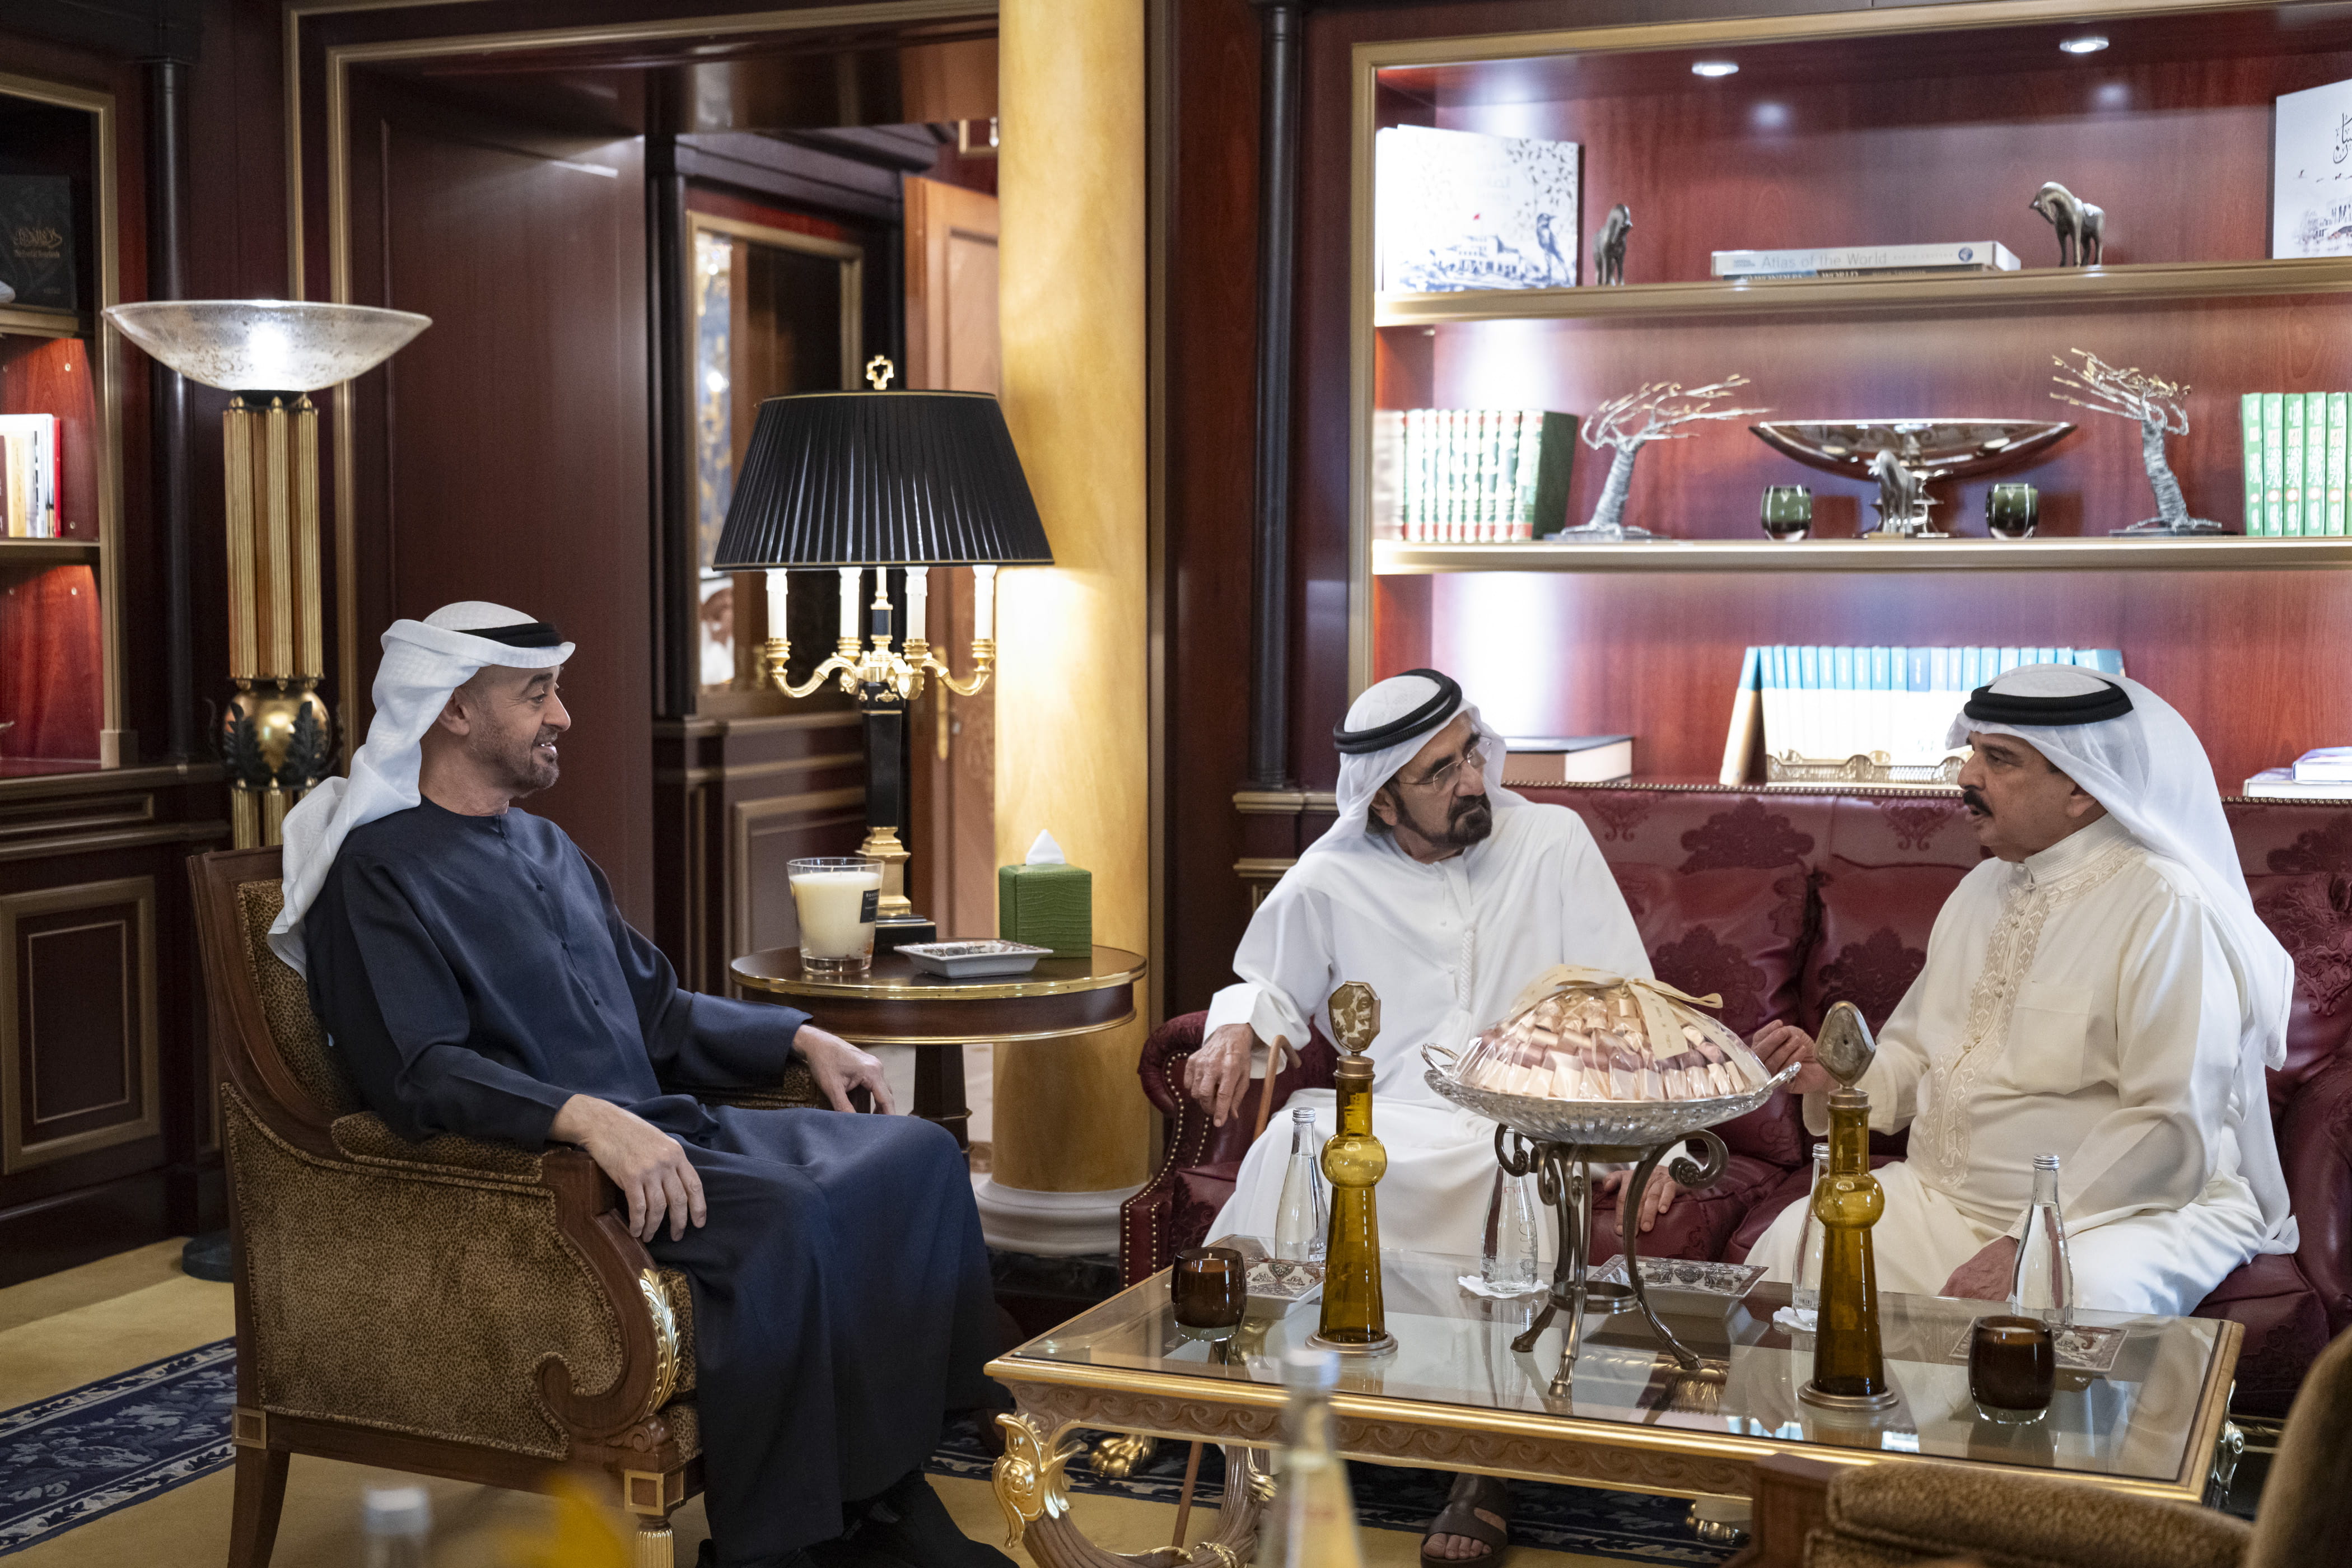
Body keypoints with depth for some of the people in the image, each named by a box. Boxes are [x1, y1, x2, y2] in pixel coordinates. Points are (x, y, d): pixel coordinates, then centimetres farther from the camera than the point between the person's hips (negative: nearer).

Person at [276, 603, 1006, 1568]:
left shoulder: (551, 853, 21)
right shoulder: (381, 875, -6)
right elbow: (419, 1076, -20)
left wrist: (798, 1036, 14)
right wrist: (586, 1117, -34)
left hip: (655, 1127, 9)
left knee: (917, 1156, -9)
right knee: (787, 1218, -32)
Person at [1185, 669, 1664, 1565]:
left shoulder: (1552, 842, 5)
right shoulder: (1332, 878, 8)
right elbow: (1275, 986, 24)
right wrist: (1237, 1028, -1)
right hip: (1395, 1117, 1)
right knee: (1296, 1147, -32)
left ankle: (1489, 1466, -24)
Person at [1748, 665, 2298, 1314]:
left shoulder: (2165, 906, -12)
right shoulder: (1981, 889, 15)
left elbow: (2175, 1131, -18)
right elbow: (1918, 1054, 23)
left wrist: (2027, 1246, -24)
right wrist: (1826, 1072, 1)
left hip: (2124, 1208, -6)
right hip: (1944, 1197, 6)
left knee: (2078, 1298, -38)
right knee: (1789, 1246, -18)